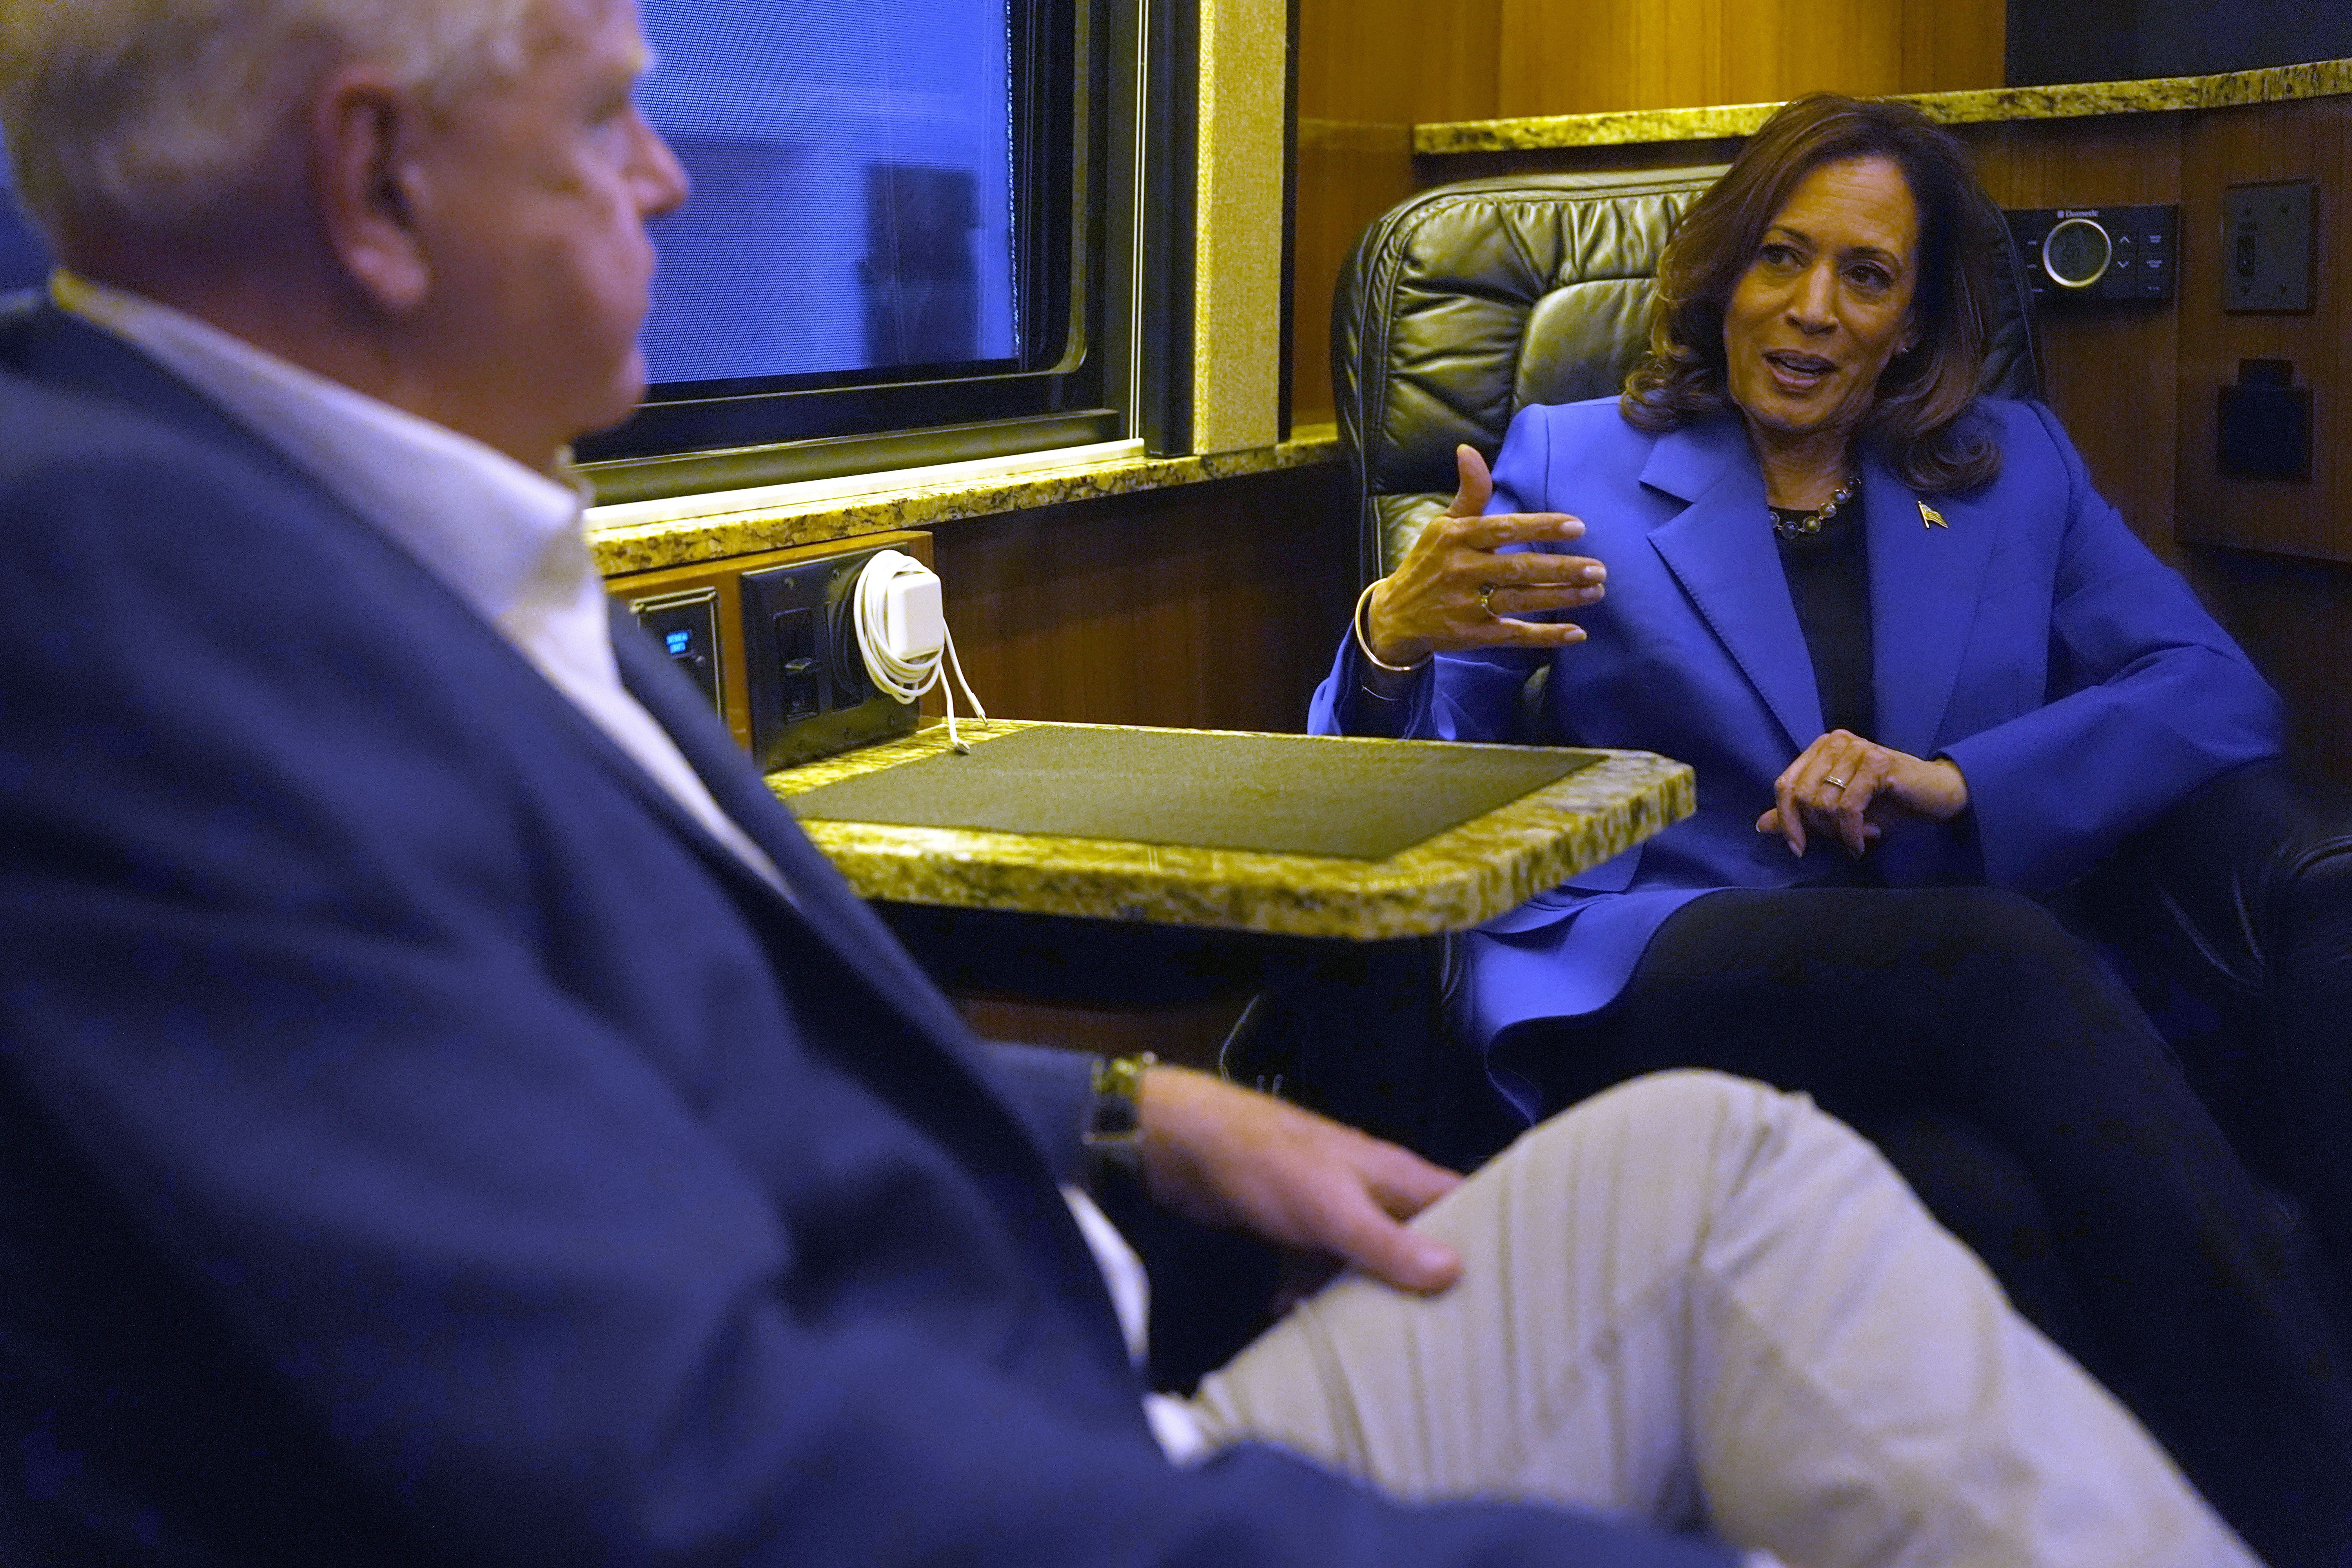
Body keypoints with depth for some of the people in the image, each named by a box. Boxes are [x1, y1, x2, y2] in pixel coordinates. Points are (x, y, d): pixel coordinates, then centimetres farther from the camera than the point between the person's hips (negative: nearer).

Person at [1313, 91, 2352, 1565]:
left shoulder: (2013, 467, 23)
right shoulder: (1572, 461, 16)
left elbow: (2219, 691, 11)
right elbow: (1405, 775, 9)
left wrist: (1956, 779, -6)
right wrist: (1395, 636, -16)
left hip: (1944, 976, 2)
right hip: (1638, 983, -2)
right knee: (2002, 961, -34)